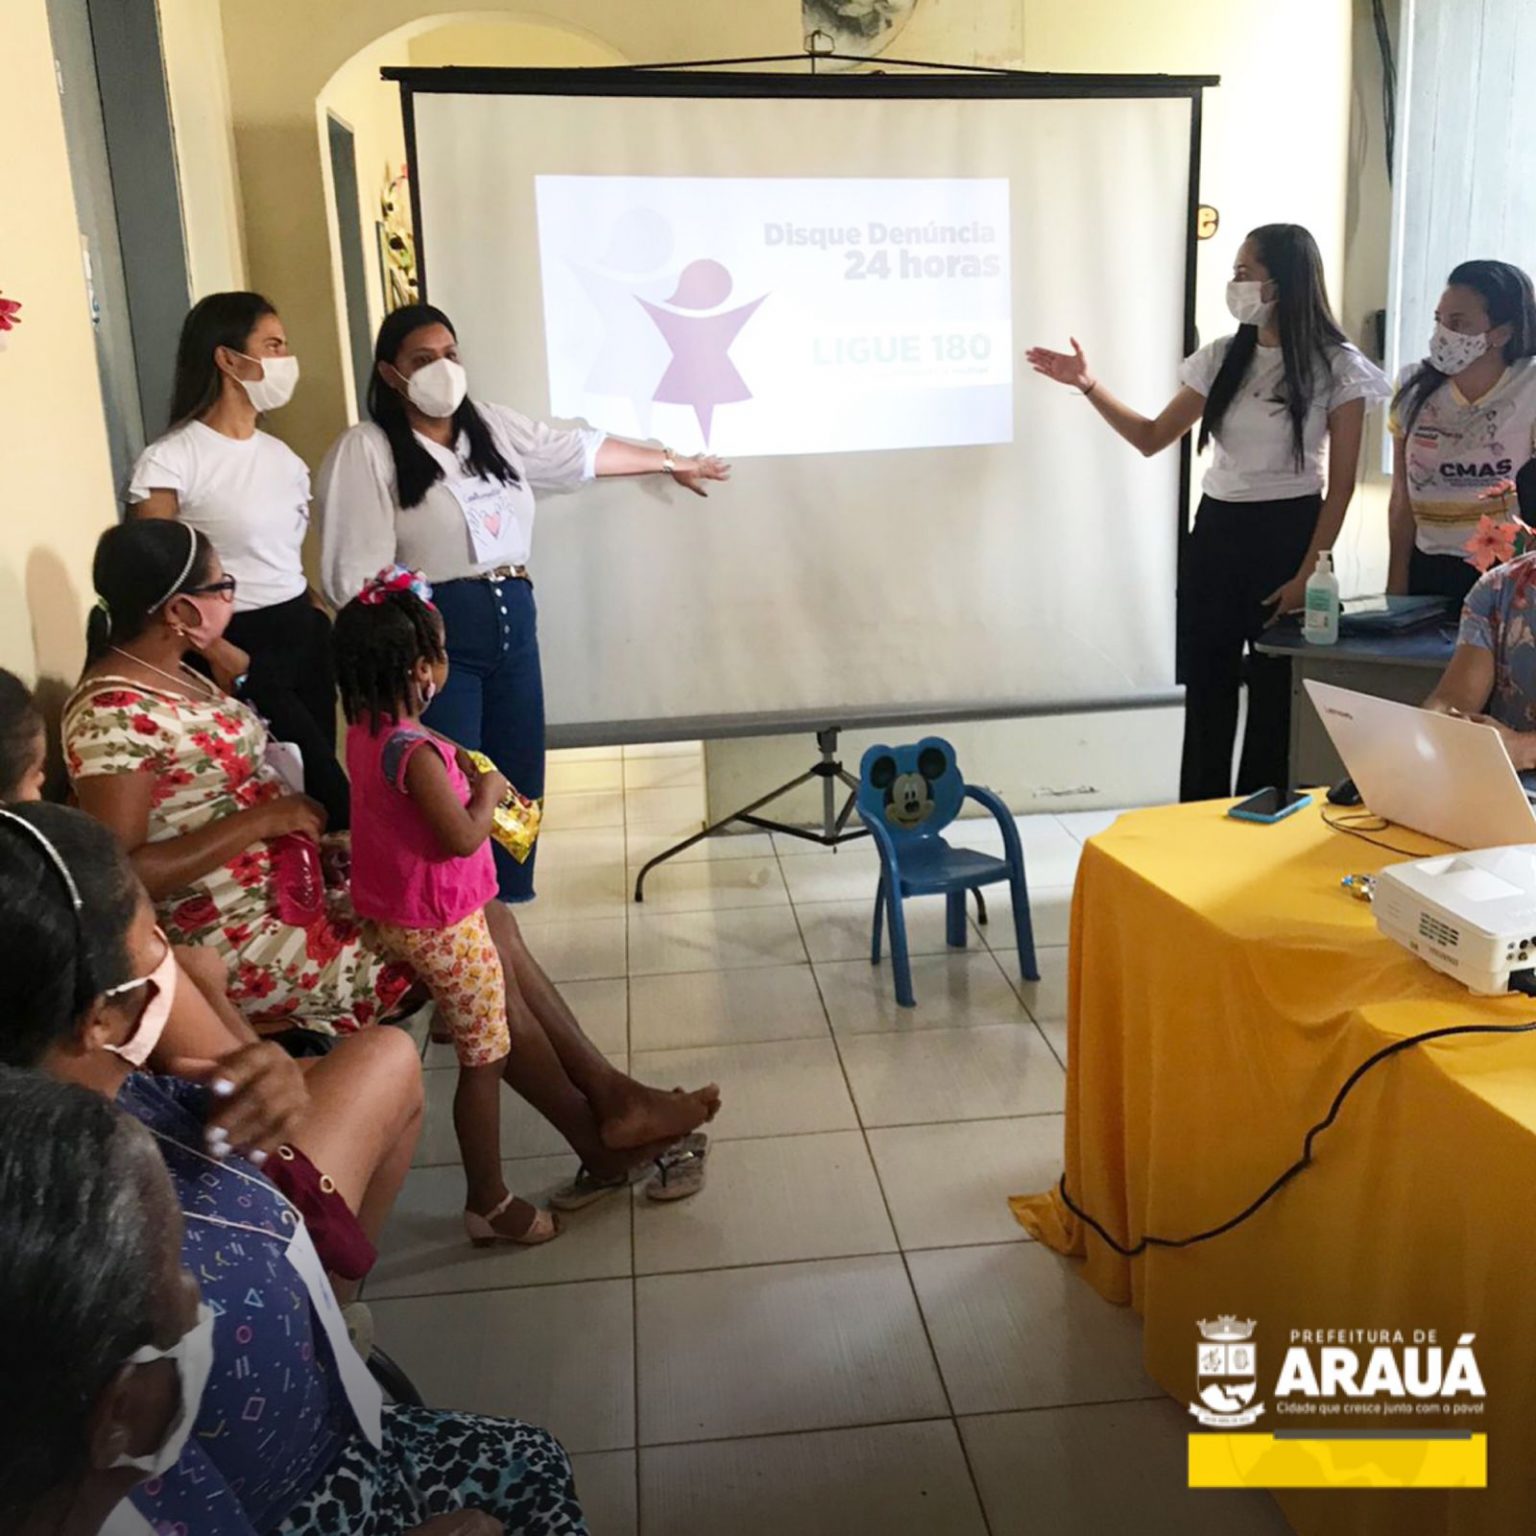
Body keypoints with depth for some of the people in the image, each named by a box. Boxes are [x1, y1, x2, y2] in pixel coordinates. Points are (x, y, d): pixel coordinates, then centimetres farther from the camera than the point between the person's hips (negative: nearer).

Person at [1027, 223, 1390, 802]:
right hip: (1215, 533, 5)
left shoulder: (1336, 367, -7)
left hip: (1288, 535, -5)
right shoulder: (1222, 358, 6)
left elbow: (1341, 484, -7)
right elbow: (1151, 438, 11)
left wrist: (1309, 572, -13)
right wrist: (1088, 385, 0)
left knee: (1275, 696, 5)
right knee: (1205, 690, 9)